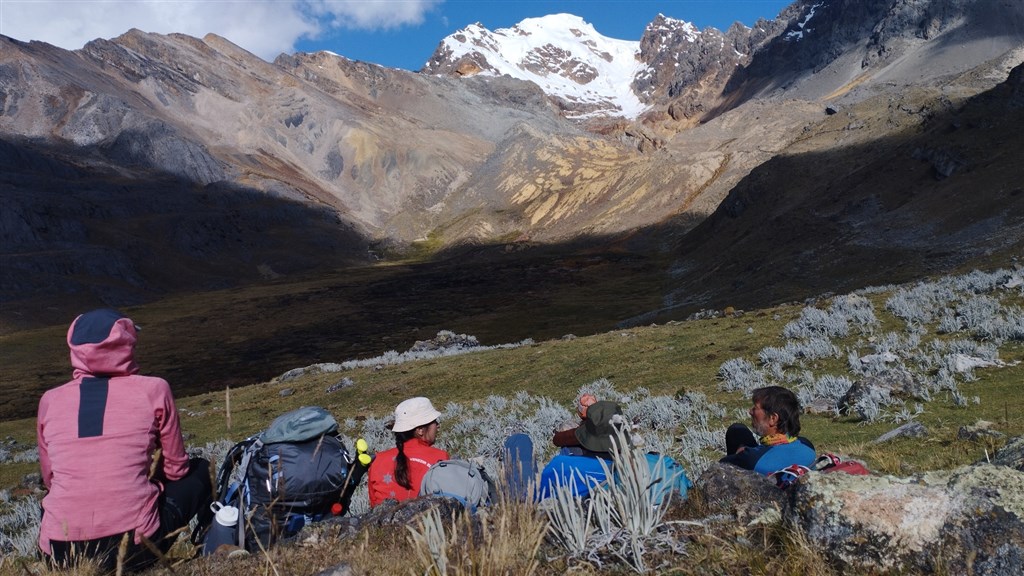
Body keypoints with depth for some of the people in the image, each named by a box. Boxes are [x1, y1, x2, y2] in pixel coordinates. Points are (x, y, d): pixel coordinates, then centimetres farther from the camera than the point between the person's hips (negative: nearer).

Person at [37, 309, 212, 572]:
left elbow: (50, 478, 17)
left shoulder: (50, 400, 6)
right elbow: (176, 469, 8)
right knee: (200, 470, 22)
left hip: (60, 552, 4)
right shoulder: (153, 389, -2)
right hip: (133, 548, -4)